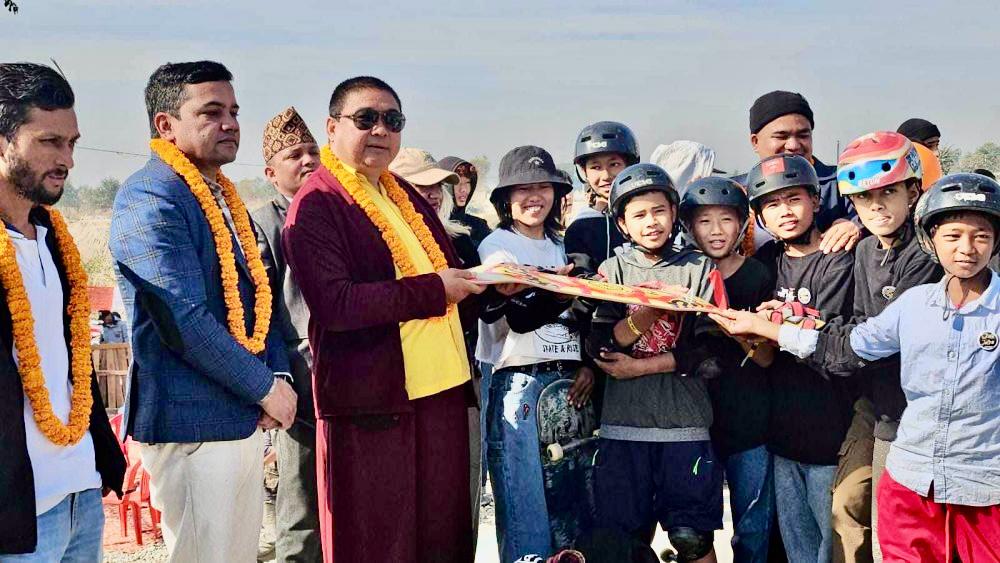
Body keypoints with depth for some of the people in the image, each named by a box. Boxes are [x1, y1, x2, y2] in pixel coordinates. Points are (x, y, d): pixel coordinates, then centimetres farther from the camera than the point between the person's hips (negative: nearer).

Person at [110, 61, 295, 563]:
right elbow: (185, 319, -22)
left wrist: (277, 375, 3)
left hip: (245, 420, 9)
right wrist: (265, 387, -14)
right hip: (193, 423, -9)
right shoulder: (149, 199, -15)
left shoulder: (223, 197, 14)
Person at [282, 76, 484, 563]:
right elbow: (335, 304, -20)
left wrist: (483, 284, 6)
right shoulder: (316, 206, -7)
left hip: (441, 389, 8)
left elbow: (446, 273, 27)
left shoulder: (406, 196, 18)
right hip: (369, 402, -7)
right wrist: (433, 290, -18)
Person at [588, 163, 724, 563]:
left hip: (685, 422, -1)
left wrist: (643, 366, -9)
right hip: (624, 422, 1)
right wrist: (647, 312, -18)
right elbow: (598, 347, -3)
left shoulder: (698, 268, 4)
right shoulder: (613, 270, 7)